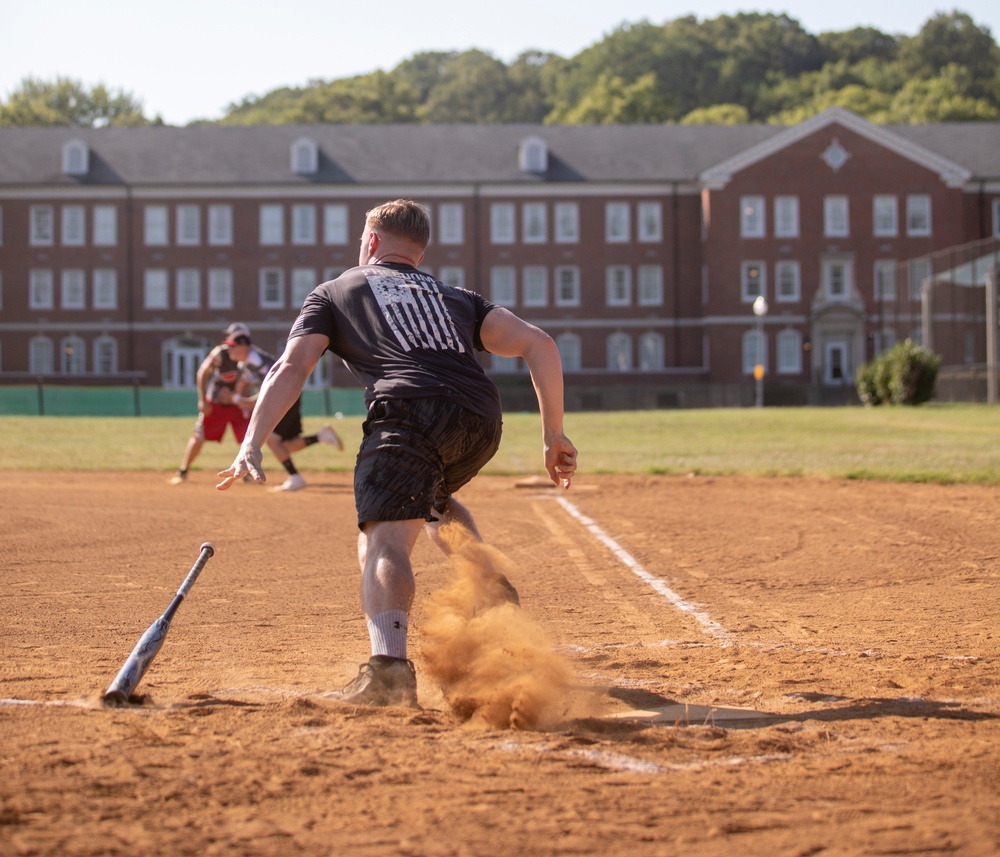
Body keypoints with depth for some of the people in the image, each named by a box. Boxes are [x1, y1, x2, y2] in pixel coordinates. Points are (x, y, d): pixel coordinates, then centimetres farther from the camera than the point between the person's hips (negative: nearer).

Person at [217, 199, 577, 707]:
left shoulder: (335, 292, 26)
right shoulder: (455, 298, 34)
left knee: (383, 540, -17)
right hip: (482, 421, 5)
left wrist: (251, 445, 0)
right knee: (430, 502, 35)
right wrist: (553, 435, 20)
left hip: (409, 408, -5)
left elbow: (291, 368, 9)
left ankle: (389, 666, -43)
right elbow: (538, 344, 20)